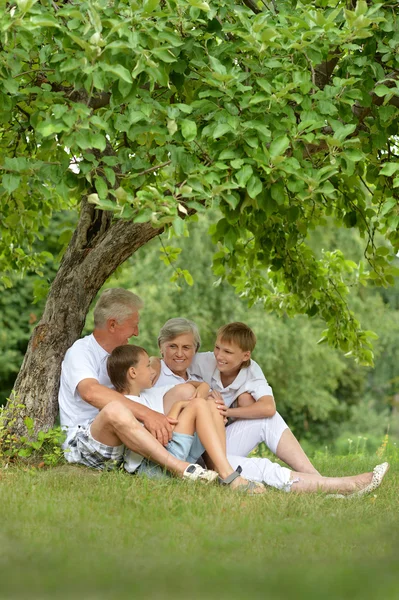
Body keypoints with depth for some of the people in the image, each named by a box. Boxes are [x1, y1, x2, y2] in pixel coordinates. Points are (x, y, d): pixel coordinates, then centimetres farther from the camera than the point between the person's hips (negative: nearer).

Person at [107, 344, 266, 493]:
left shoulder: (151, 395, 20)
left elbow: (204, 385, 24)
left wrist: (200, 392, 1)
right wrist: (177, 406, -5)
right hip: (151, 466, -9)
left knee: (211, 407, 5)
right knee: (199, 405, -14)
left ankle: (222, 472, -11)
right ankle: (228, 475, -23)